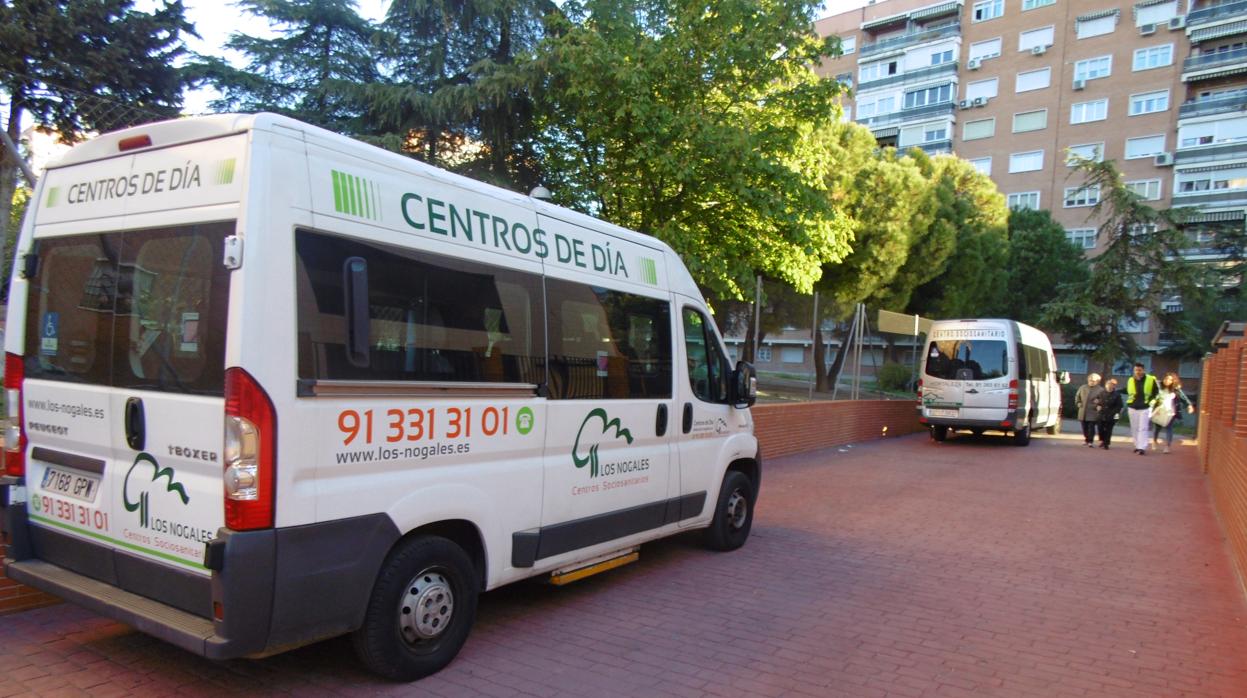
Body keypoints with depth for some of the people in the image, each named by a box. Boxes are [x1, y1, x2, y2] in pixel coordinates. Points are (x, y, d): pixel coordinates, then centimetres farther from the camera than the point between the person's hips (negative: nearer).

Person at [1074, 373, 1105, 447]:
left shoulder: (1101, 390, -1)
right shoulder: (1082, 388, 11)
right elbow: (1077, 396, 19)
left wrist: (1099, 406, -14)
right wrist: (1078, 403, 6)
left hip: (1093, 412, -4)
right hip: (1083, 412, 4)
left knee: (1091, 427, -7)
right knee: (1084, 427, 9)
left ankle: (1090, 441, -3)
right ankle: (1086, 440, 22)